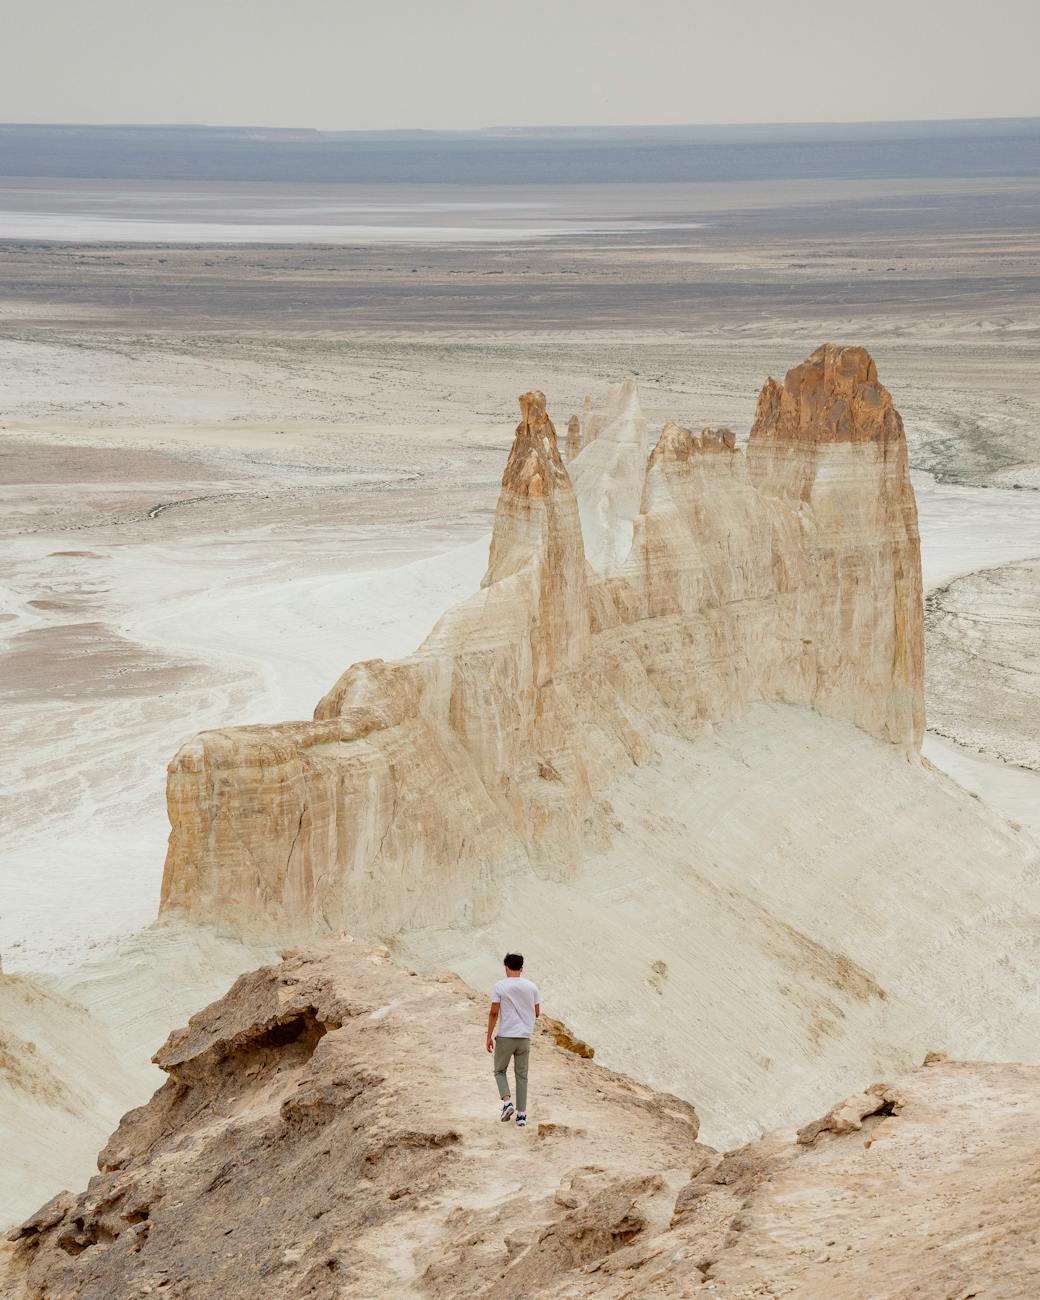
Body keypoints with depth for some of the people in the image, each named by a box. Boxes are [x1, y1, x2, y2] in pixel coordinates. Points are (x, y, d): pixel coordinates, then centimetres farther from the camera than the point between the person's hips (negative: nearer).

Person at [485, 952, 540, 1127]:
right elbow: (537, 1013, 8)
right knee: (522, 1076, 9)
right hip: (525, 1037, 3)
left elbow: (494, 1013, -8)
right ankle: (521, 1114, 7)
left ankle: (507, 1102, -6)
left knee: (500, 1070, 15)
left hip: (505, 1036, -3)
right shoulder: (531, 987, 2)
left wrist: (489, 1036, -2)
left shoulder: (500, 986, -7)